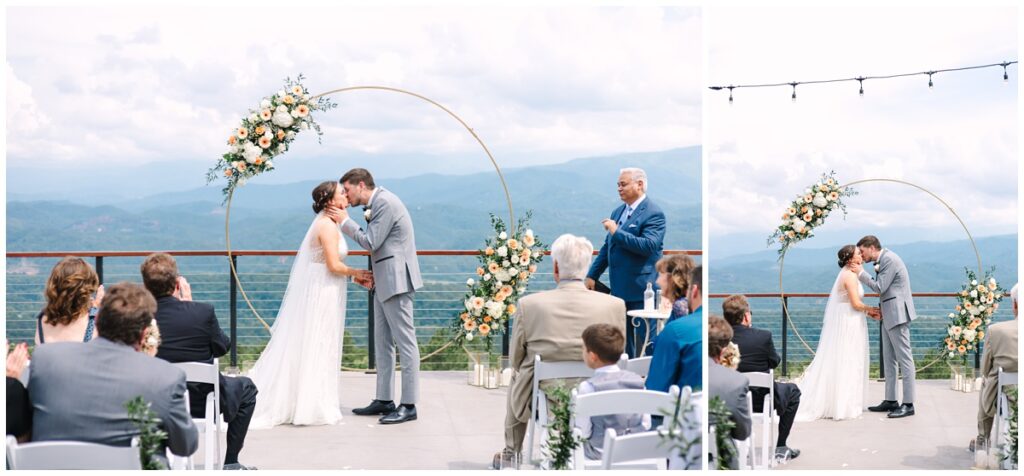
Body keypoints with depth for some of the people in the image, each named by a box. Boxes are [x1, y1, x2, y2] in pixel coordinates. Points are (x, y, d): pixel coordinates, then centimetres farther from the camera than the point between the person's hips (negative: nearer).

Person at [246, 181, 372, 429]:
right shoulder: (328, 225, -17)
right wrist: (356, 273, -5)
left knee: (313, 348, 13)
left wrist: (354, 275, 9)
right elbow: (334, 265, -21)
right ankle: (313, 407, 4)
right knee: (316, 347, -3)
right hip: (321, 294, -10)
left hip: (318, 291, 10)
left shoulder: (326, 223, 14)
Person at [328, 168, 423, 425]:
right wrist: (371, 274, 12)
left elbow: (371, 243, -16)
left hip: (396, 281, -10)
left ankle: (408, 405, -6)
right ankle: (384, 400, 19)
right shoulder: (376, 203, 15)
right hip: (383, 282, 10)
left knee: (405, 341, -7)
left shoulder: (385, 203, -14)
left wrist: (345, 222, -6)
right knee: (382, 343, 12)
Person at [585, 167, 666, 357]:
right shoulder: (618, 211, 15)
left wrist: (617, 232, -20)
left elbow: (648, 246, -23)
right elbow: (607, 247, 21)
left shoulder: (653, 213, -10)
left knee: (641, 345, -5)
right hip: (620, 288, 8)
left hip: (640, 290, -8)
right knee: (624, 343, 11)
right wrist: (592, 275, 16)